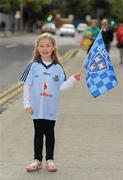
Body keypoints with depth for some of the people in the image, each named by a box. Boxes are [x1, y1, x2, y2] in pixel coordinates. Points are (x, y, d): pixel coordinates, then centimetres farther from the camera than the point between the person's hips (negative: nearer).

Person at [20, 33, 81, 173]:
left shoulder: (58, 67, -1)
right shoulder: (34, 66, -5)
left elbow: (61, 87, 2)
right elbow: (27, 85, -2)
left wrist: (73, 79, -10)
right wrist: (27, 104, -4)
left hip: (51, 109, 1)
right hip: (37, 108, -1)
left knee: (50, 133, 10)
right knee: (38, 133, 8)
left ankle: (50, 159, 20)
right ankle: (37, 160, 17)